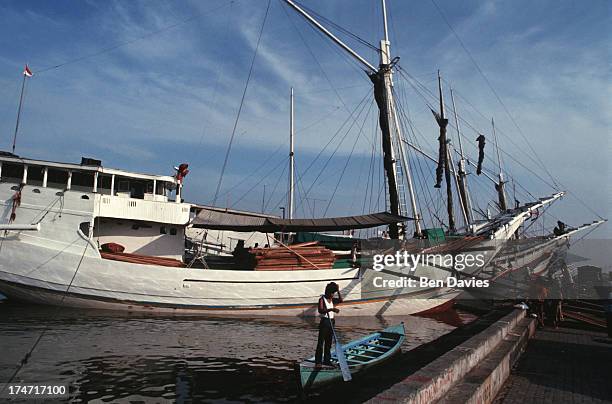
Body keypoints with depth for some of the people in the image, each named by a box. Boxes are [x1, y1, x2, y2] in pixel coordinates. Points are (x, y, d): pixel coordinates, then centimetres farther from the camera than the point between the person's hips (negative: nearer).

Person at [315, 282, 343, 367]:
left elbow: (340, 300, 10)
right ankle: (318, 361, -4)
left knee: (329, 342, 12)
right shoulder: (322, 299, -10)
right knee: (321, 341, -6)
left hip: (331, 322, 7)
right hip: (324, 322, -7)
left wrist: (338, 291, 1)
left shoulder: (332, 299, 12)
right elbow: (320, 310, -23)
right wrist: (331, 309, -36)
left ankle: (327, 360, 20)